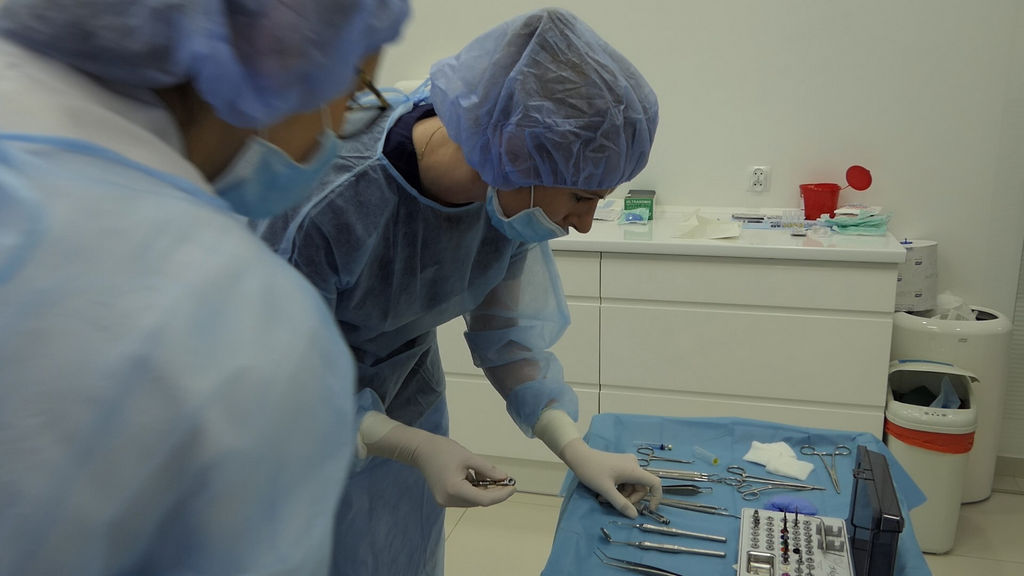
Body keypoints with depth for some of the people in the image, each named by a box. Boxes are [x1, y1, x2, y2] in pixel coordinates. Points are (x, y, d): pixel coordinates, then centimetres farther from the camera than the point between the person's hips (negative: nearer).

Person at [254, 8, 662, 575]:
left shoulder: (507, 197, -20)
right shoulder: (320, 207, -37)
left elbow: (507, 333, -6)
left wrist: (577, 451, -12)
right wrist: (413, 446, -32)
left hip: (406, 395, 5)